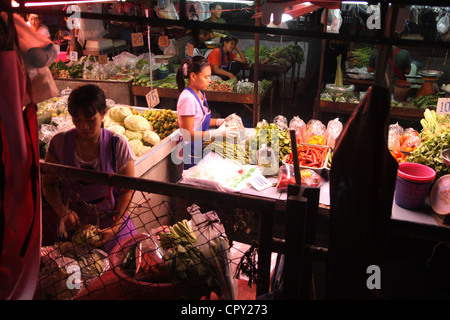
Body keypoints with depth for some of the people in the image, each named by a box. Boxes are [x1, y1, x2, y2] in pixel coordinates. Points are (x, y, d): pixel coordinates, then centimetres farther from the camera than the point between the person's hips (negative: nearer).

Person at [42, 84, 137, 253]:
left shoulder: (117, 145, -13)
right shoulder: (60, 143, -7)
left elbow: (127, 190, -7)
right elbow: (48, 184, 3)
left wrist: (115, 227, -17)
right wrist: (63, 211, -15)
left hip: (112, 222, -1)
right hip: (73, 226, 2)